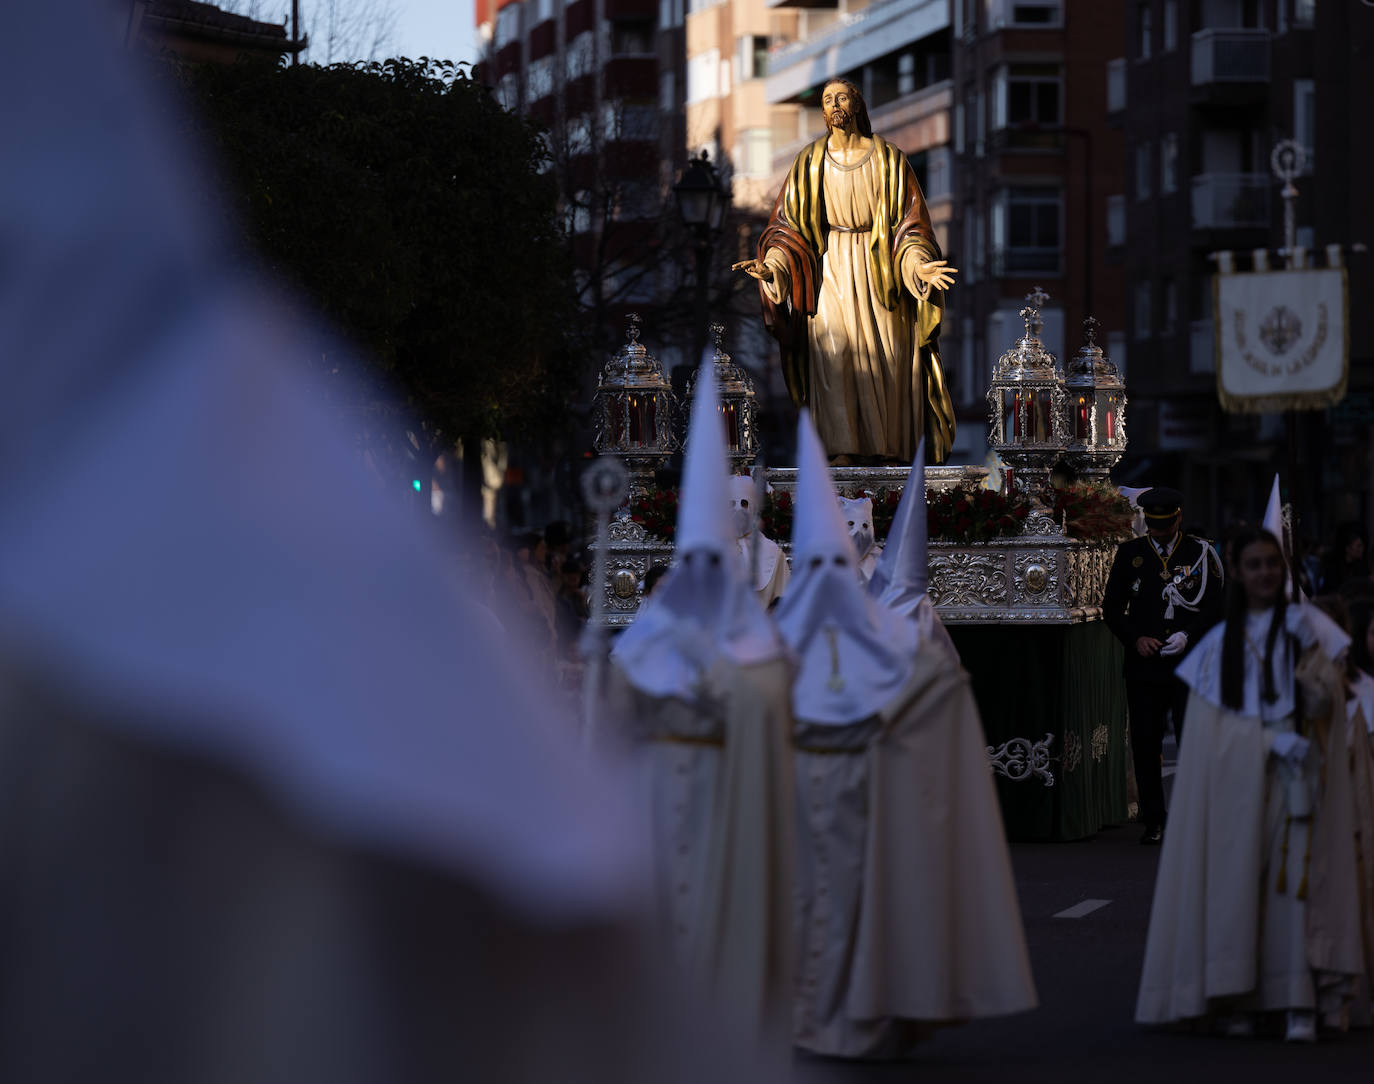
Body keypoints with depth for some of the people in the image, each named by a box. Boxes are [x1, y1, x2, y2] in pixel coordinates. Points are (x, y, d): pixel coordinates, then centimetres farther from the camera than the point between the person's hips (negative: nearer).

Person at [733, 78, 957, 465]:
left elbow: (909, 222, -1)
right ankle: (844, 447, -14)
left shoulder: (887, 158, 1)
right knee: (833, 352, -14)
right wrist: (771, 265, -13)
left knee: (886, 358, -5)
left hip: (881, 269, 0)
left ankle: (889, 448, 2)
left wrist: (918, 264, -19)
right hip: (832, 270, 0)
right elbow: (789, 223, 4)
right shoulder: (811, 162, 4)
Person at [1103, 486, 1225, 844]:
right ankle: (1153, 822, 10)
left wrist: (1188, 636, -13)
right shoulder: (1129, 553, 8)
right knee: (1145, 745, 2)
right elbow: (1112, 607, 9)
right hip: (1143, 666, 2)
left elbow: (1214, 607, 4)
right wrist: (1136, 639, -7)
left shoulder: (1200, 553, 4)